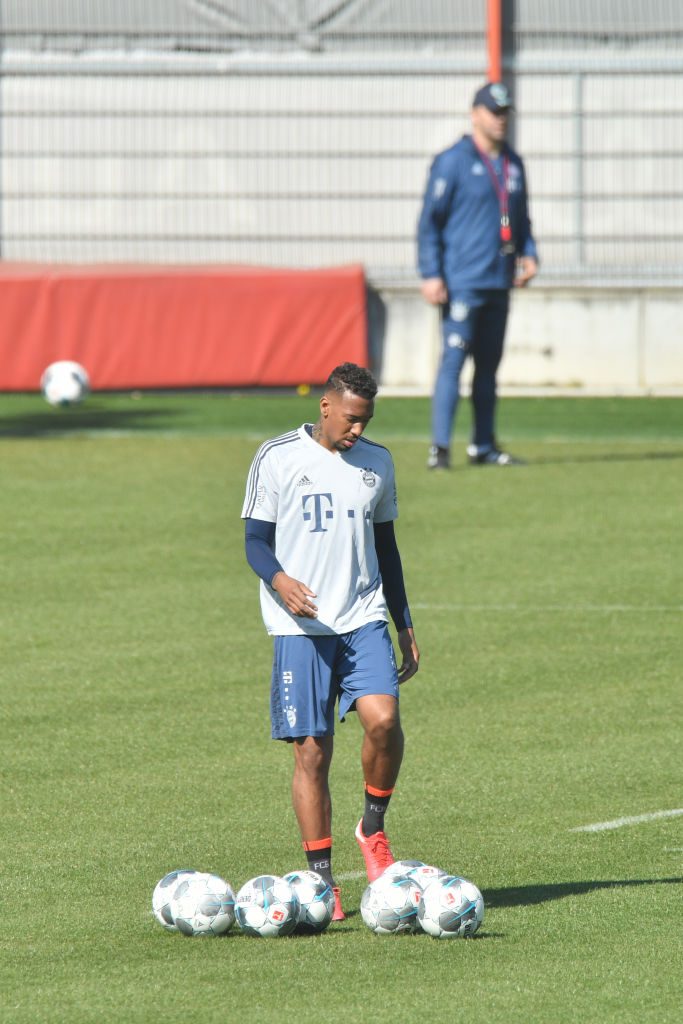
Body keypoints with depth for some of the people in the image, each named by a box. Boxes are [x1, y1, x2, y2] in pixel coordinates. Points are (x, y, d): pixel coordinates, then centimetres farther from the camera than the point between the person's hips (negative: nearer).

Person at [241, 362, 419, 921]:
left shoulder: (377, 462, 12)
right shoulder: (277, 458, -1)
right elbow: (256, 539, 0)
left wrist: (405, 626, 20)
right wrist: (280, 580, -22)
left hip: (364, 619, 3)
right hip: (301, 627, -3)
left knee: (383, 718, -21)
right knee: (312, 750, -4)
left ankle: (374, 828, 4)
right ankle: (322, 880, 4)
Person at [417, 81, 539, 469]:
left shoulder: (512, 163, 14)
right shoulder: (453, 161, -6)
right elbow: (430, 221, -7)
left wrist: (528, 253, 6)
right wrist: (430, 274, -14)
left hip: (500, 283, 7)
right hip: (462, 282, -7)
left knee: (489, 362, 11)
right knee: (454, 358, -11)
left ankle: (484, 445, 17)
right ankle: (440, 448, -12)